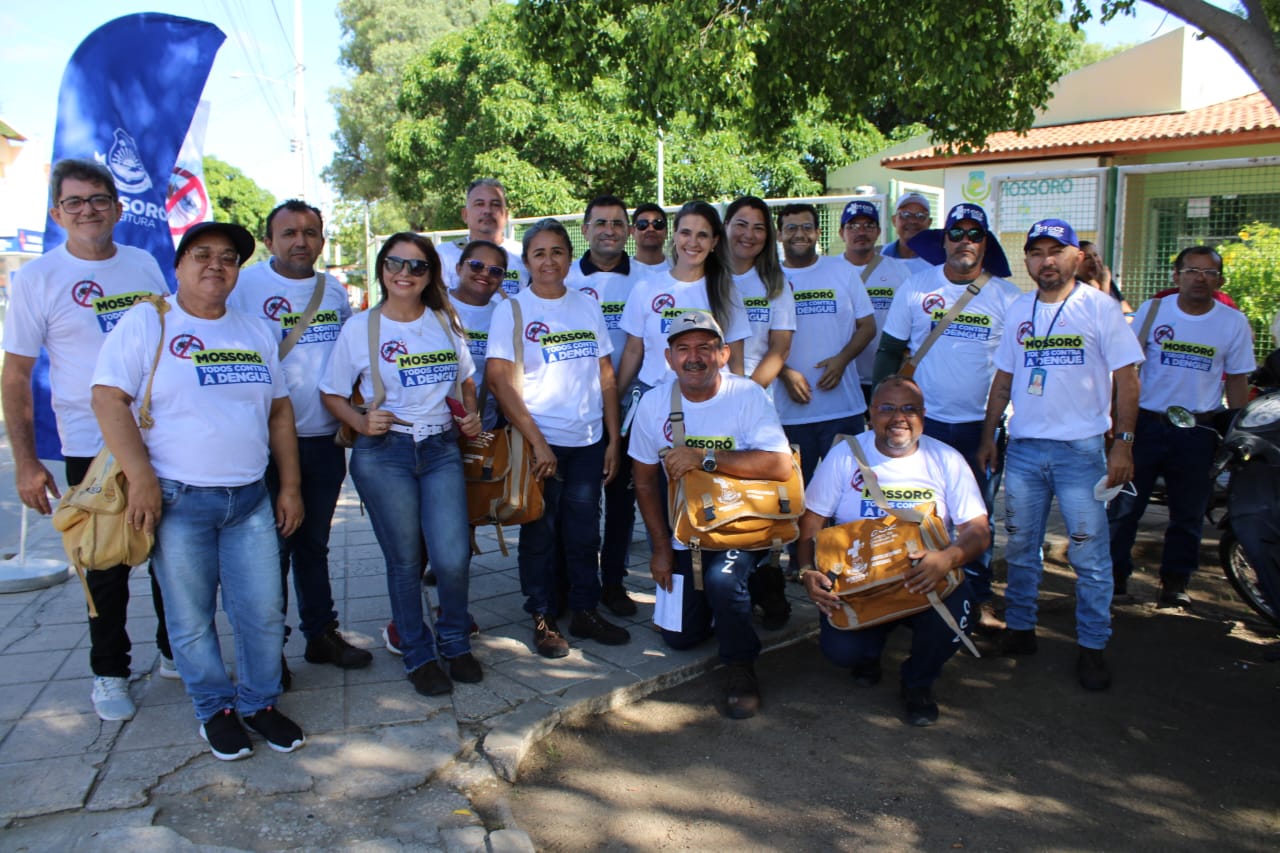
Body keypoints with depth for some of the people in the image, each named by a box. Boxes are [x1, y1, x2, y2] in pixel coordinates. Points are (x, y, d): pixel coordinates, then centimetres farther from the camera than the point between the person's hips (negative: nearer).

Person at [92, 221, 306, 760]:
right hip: (176, 499, -4)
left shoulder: (256, 334, 13)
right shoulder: (146, 324, -2)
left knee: (264, 613, 5)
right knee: (192, 619, 6)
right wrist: (141, 479, -16)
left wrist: (290, 485, 9)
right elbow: (109, 400, -10)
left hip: (250, 499, 4)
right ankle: (216, 709, 25)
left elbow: (280, 411, 14)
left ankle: (260, 702, 24)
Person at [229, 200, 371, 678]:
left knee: (315, 543, 16)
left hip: (325, 439, 5)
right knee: (273, 546, 2)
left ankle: (321, 633, 28)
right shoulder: (244, 287, -6)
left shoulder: (334, 291, 10)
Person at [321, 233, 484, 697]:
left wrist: (470, 415, 3)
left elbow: (466, 380, 21)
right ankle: (418, 655, 25)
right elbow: (333, 394, 4)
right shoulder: (360, 327, 0)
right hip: (383, 453, -2)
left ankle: (455, 643, 20)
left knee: (453, 557, -7)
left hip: (442, 449, 2)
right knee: (404, 561, 5)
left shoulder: (445, 322, 8)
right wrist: (361, 421, -15)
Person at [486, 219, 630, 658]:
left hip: (588, 440, 4)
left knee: (584, 531, 10)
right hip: (539, 441, -3)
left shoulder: (587, 305, 8)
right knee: (540, 534, 5)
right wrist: (537, 442, -15)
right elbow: (500, 379, -10)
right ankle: (543, 618, 19)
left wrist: (613, 438, 4)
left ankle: (585, 611, 24)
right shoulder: (512, 310, -3)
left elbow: (606, 374, 9)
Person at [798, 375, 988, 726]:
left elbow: (978, 530, -5)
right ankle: (869, 650, 19)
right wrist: (807, 570, -21)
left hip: (926, 579, 1)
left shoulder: (946, 460, 0)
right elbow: (811, 522, -1)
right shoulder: (845, 455, -1)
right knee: (840, 650, -25)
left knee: (952, 618, -31)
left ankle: (918, 681, 6)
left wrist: (948, 558, -28)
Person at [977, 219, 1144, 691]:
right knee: (1020, 546, 11)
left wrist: (1123, 442, -9)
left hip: (1081, 449, -4)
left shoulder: (1099, 307, -3)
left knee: (1089, 553, 0)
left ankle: (1092, 647, 13)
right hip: (1023, 447, 4)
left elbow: (1126, 379, -3)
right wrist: (988, 436, 12)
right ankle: (1019, 628, 26)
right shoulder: (1017, 311, 10)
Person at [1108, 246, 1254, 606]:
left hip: (1199, 431, 1)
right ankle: (1115, 574, 15)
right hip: (1146, 424, -1)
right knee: (1123, 505, 1)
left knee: (1188, 514, 10)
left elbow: (1237, 382, 5)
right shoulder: (1152, 310, -1)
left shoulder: (1234, 322, 0)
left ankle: (1175, 582, 25)